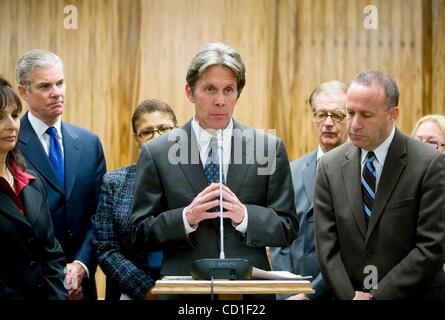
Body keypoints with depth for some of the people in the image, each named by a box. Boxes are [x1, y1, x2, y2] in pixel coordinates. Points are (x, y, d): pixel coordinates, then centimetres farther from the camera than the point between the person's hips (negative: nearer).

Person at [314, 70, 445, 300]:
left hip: (413, 294, -3)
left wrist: (376, 296, -17)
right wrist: (350, 296, -14)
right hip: (346, 294, 3)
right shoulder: (329, 166, -1)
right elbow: (327, 246, -3)